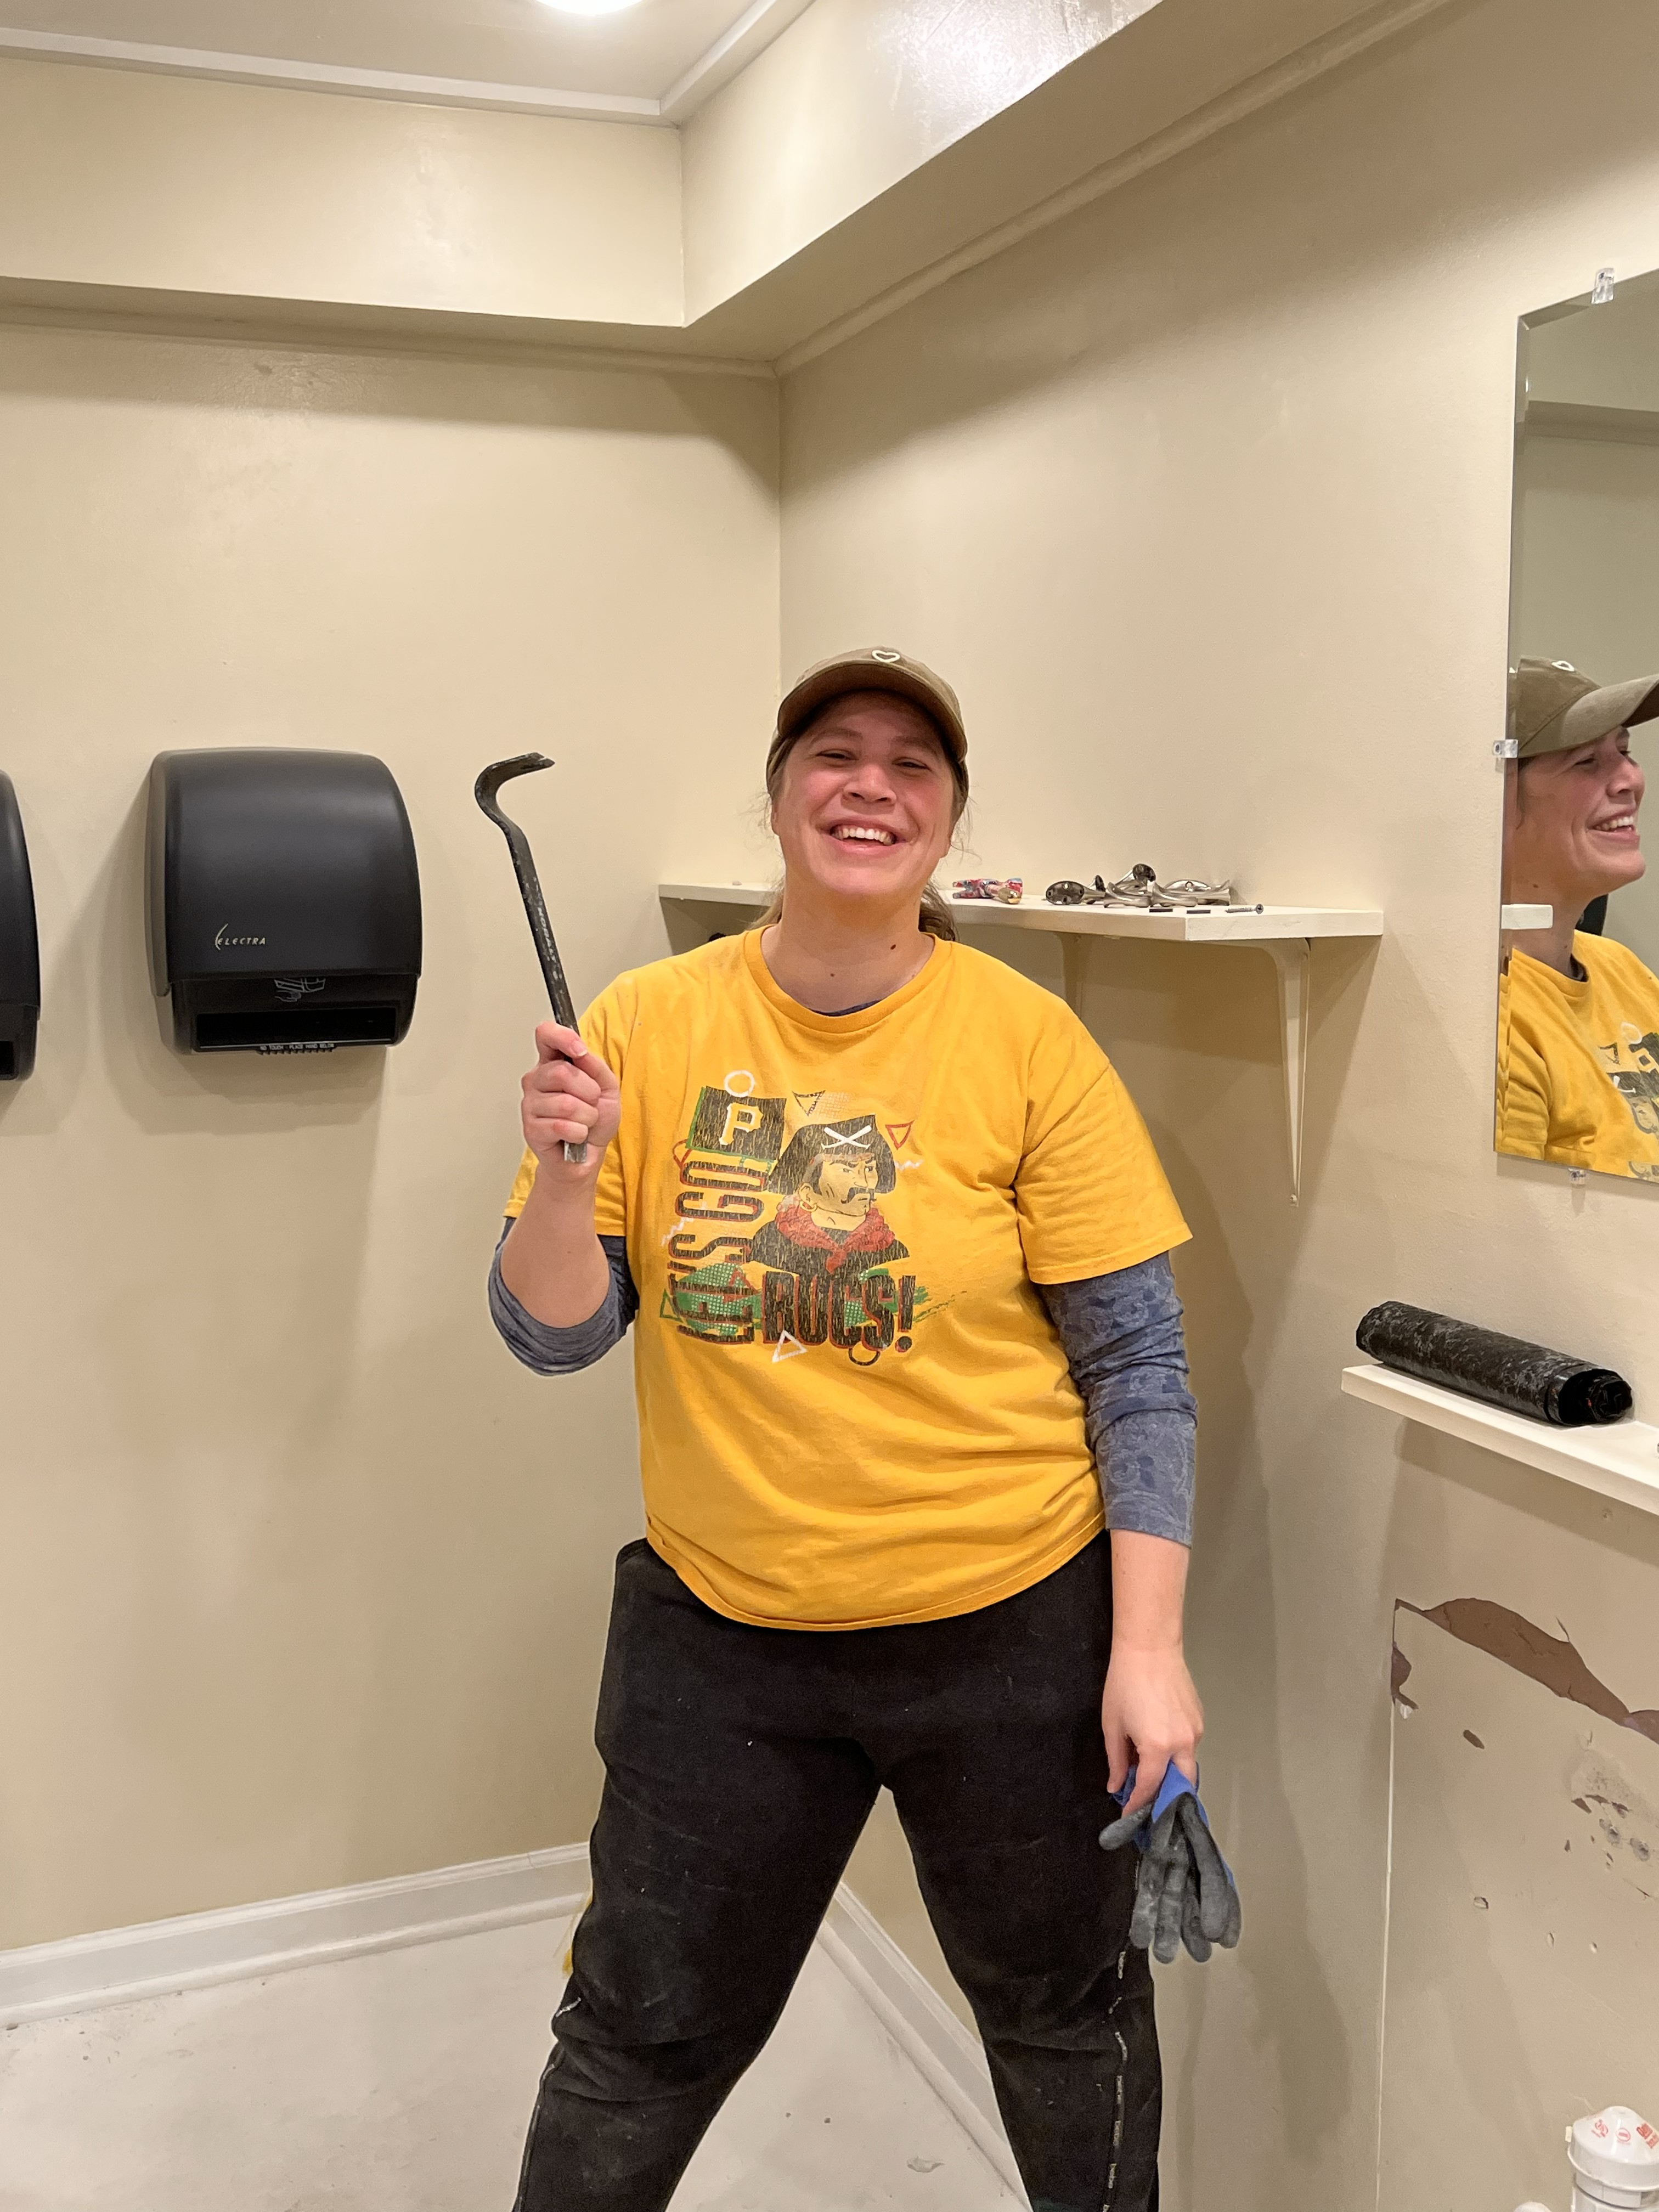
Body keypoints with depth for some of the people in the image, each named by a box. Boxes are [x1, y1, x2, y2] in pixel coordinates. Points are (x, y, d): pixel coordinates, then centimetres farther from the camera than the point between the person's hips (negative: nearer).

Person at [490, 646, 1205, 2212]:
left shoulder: (1028, 1042, -10)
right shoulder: (647, 1026, -5)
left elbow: (1137, 1364, -7)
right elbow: (552, 1334, -3)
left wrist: (1148, 1650, -11)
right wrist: (564, 1170, -22)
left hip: (1011, 1625, -1)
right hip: (718, 1629, 1)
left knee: (1063, 2012, 21)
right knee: (640, 2038, 17)